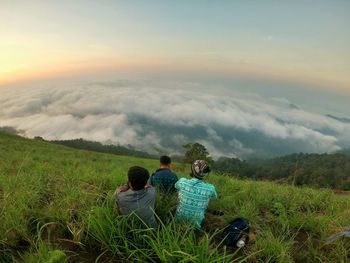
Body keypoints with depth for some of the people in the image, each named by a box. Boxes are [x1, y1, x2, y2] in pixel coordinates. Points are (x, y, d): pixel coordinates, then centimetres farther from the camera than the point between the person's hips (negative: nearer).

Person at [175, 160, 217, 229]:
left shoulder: (182, 181, -18)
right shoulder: (210, 188, -18)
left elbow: (176, 186, 6)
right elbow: (214, 196, 6)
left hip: (179, 219, 1)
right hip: (195, 223, 0)